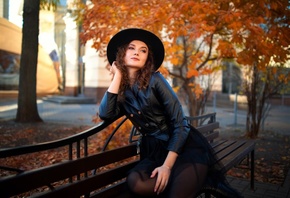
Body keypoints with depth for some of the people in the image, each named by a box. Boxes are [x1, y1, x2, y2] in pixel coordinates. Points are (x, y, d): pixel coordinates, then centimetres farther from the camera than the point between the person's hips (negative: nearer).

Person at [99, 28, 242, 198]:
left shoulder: (155, 80, -7)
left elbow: (180, 125, -11)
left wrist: (167, 165, -20)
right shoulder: (121, 91, 7)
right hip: (155, 151, 4)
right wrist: (117, 76, -5)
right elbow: (105, 115, -13)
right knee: (135, 182, -28)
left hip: (187, 147, -4)